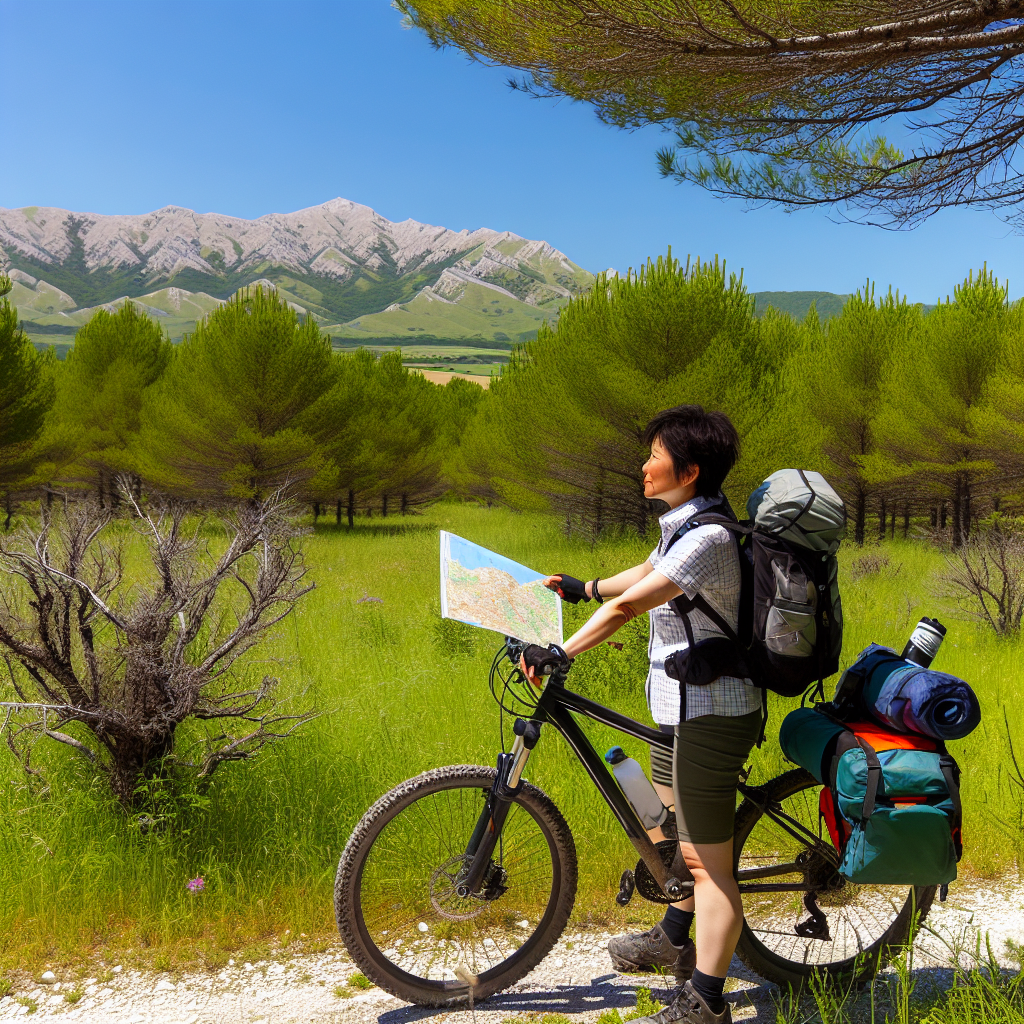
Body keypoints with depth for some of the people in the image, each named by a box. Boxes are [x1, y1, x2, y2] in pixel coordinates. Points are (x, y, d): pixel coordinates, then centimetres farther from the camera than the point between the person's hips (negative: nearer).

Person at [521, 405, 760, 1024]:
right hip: (690, 701, 11)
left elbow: (631, 603, -34)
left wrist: (561, 654, -36)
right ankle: (675, 940, 46)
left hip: (709, 712, -11)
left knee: (707, 861, -2)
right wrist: (582, 588, 29)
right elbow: (649, 574, 25)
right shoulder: (690, 519, 7)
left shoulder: (706, 537, -25)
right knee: (675, 824, 27)